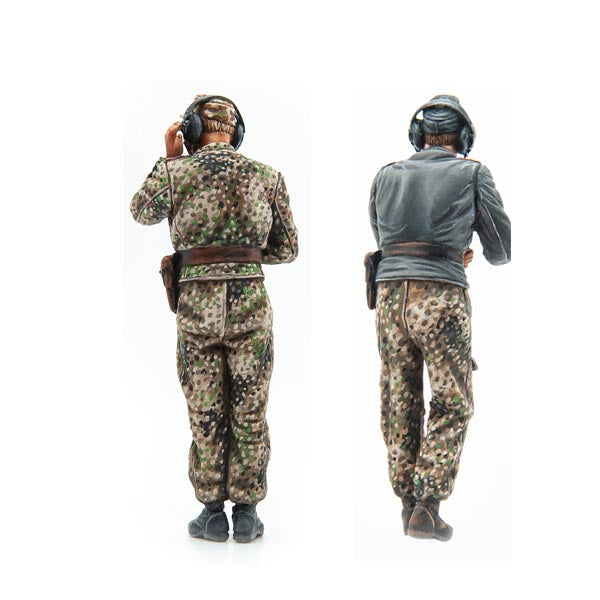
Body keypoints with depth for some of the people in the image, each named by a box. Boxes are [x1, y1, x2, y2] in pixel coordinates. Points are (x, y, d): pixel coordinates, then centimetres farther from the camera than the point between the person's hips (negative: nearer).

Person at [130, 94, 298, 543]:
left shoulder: (176, 171, 0)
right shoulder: (268, 177, 5)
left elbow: (142, 212, 19)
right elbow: (288, 248, 9)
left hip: (196, 306, 0)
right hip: (250, 303, 1)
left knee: (205, 416, 9)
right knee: (249, 414, 8)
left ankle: (213, 515, 14)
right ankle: (246, 516, 13)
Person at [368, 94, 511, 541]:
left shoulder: (386, 176, 13)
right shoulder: (472, 174, 3)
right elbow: (503, 249, 7)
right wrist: (464, 255, 29)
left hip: (390, 292, 4)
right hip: (441, 298, -4)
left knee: (400, 403, 12)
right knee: (453, 405, 6)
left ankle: (408, 503, 19)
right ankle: (426, 508, 0)